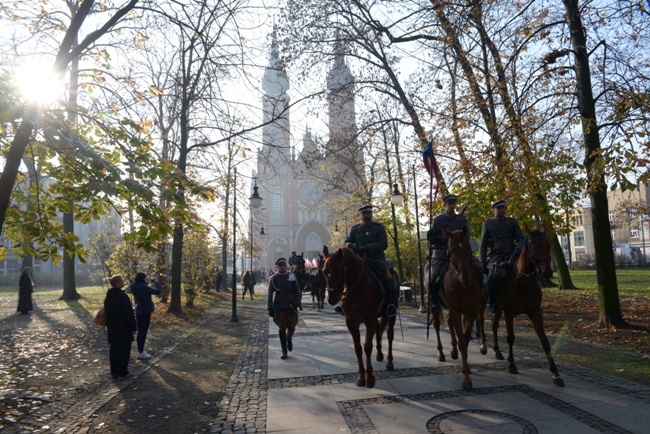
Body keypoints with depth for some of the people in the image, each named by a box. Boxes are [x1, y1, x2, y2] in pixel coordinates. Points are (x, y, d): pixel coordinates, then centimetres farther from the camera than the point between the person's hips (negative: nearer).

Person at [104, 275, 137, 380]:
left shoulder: (108, 296, 7)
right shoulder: (122, 296, -21)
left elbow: (106, 312, 16)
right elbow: (128, 313, -19)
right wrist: (133, 327, -12)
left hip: (112, 328, 9)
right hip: (123, 328, -9)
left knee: (113, 349, 14)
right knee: (124, 350, 0)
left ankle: (114, 372, 22)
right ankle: (122, 373, 5)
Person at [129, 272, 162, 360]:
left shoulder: (135, 288, 2)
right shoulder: (144, 287, -21)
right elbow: (158, 292, -19)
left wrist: (146, 284, 9)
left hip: (138, 312, 8)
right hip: (146, 312, -8)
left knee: (140, 332, 15)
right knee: (143, 332, -1)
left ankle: (140, 351, 23)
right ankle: (141, 353, 4)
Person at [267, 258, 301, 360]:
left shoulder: (291, 276, 2)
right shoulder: (273, 278, 0)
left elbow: (297, 292, 2)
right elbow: (270, 294, 0)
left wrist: (296, 304, -9)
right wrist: (270, 308, -6)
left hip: (290, 306, 1)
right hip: (279, 307, -1)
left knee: (292, 327, 3)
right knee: (282, 328, 2)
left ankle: (289, 339, 37)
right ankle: (284, 351, 15)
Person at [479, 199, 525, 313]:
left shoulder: (512, 222, 15)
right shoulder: (487, 224, 12)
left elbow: (521, 238, 7)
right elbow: (483, 244, 9)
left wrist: (518, 250, -16)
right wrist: (483, 262, -1)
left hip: (512, 255, 2)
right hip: (496, 256, -2)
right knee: (493, 277, -28)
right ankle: (493, 304, -10)